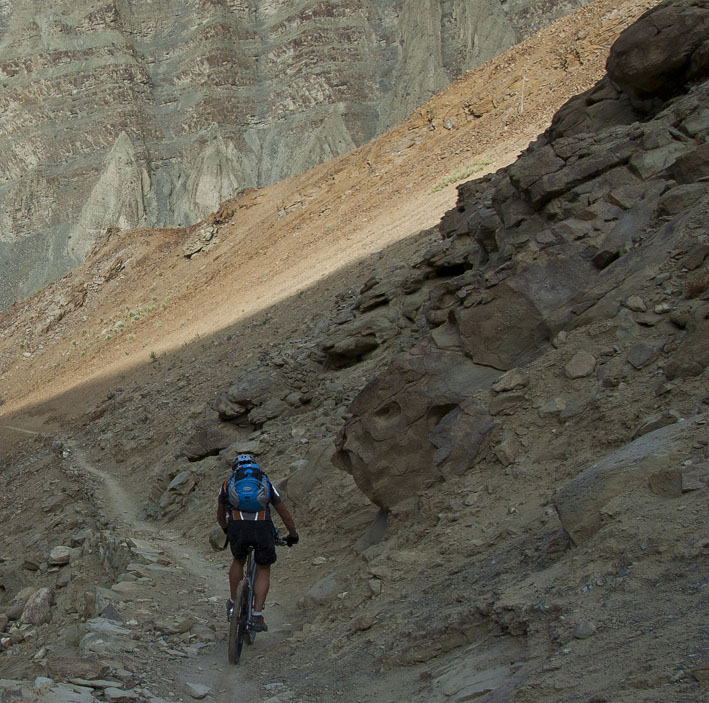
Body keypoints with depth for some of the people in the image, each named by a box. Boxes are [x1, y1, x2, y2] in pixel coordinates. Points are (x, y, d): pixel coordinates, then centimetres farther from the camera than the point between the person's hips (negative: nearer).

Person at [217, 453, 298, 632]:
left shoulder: (228, 483, 29)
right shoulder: (266, 483, 28)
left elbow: (220, 516, 41)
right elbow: (286, 516, 31)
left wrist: (227, 531, 61)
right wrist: (293, 536, 47)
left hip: (237, 527, 0)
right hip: (263, 527, 0)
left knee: (238, 561, 30)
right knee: (263, 570, 18)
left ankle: (233, 605, 31)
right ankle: (257, 616, 8)